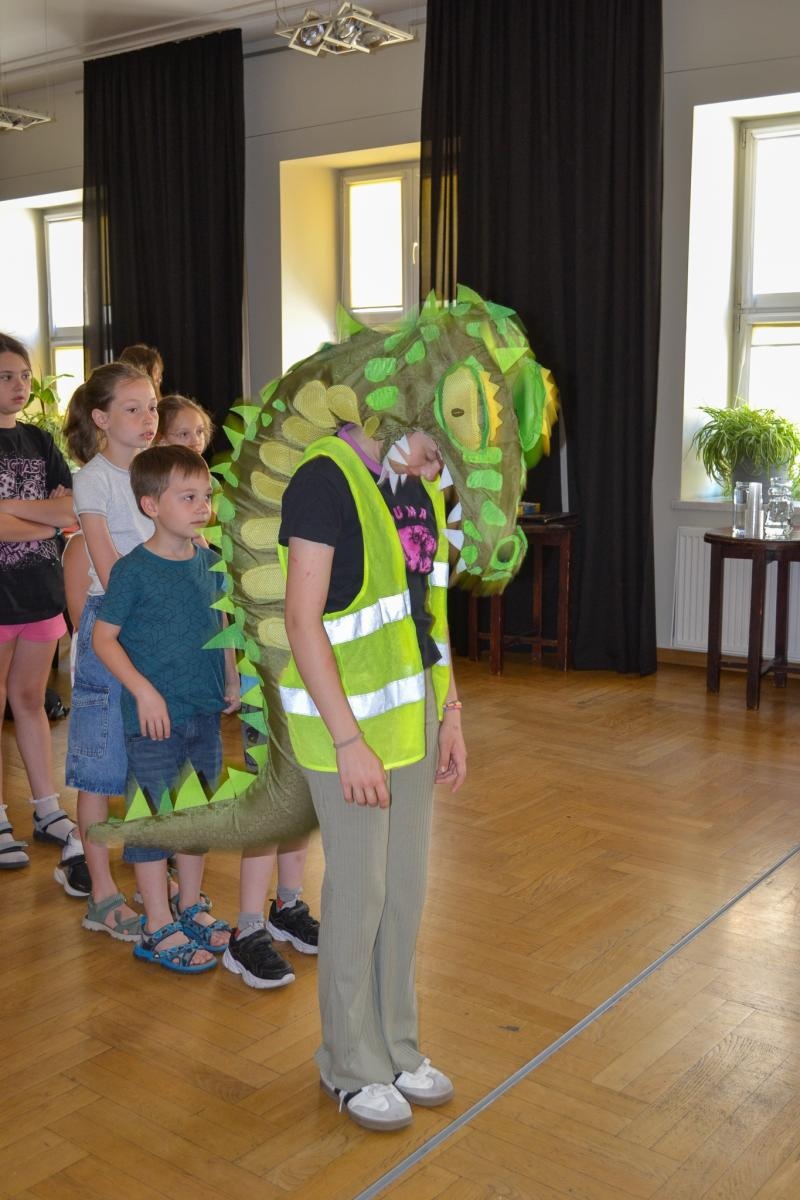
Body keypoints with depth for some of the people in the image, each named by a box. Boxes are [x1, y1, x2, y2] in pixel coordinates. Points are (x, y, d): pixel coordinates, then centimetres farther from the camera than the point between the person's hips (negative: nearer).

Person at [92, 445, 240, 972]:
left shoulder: (210, 562, 2)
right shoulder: (133, 570, -14)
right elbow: (104, 637, -11)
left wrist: (232, 679, 8)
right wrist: (144, 691, -19)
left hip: (206, 712, 6)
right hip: (154, 717, -6)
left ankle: (190, 907, 34)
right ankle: (159, 928, 17)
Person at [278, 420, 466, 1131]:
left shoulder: (420, 484, 7)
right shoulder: (327, 479, -17)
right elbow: (302, 621, -19)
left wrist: (450, 713, 11)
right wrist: (348, 741, -20)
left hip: (412, 715, 7)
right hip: (347, 720, -7)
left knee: (406, 888, 16)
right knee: (359, 894, 5)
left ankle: (396, 1048, 34)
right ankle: (351, 1066, 26)